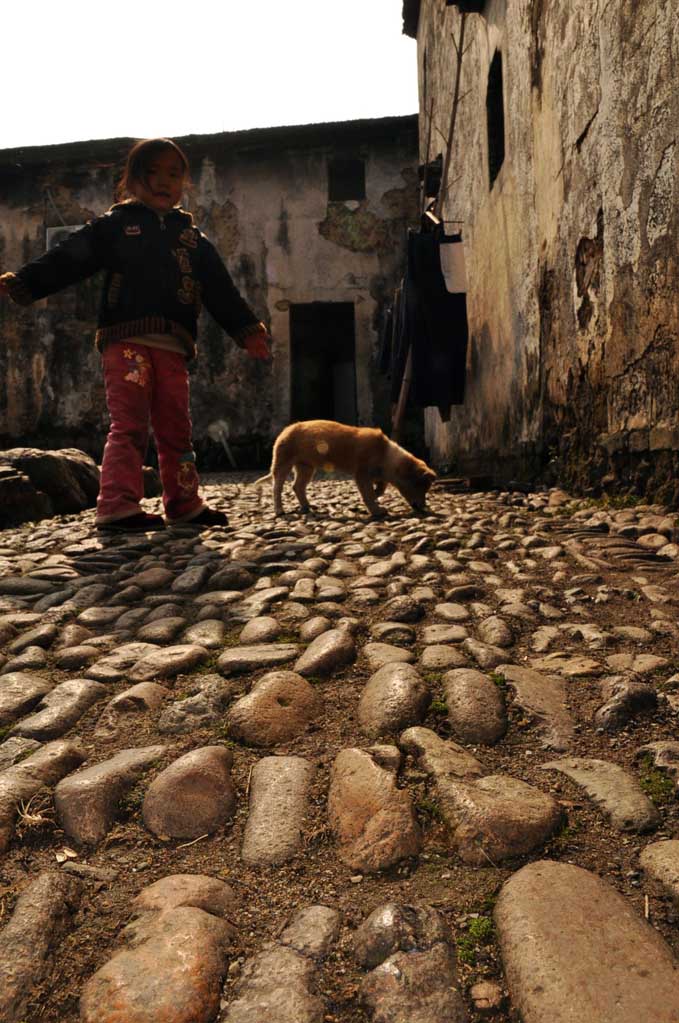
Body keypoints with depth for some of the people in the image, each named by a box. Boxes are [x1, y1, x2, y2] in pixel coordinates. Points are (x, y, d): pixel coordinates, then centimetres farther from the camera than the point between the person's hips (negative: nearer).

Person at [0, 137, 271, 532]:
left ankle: (184, 504, 17)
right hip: (126, 339, -4)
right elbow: (67, 260, 4)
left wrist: (248, 329, 8)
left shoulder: (193, 236, 22)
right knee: (130, 424, -12)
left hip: (173, 346, 4)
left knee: (176, 427, 8)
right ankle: (119, 506, -12)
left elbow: (221, 289, 17)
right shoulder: (115, 225, 12)